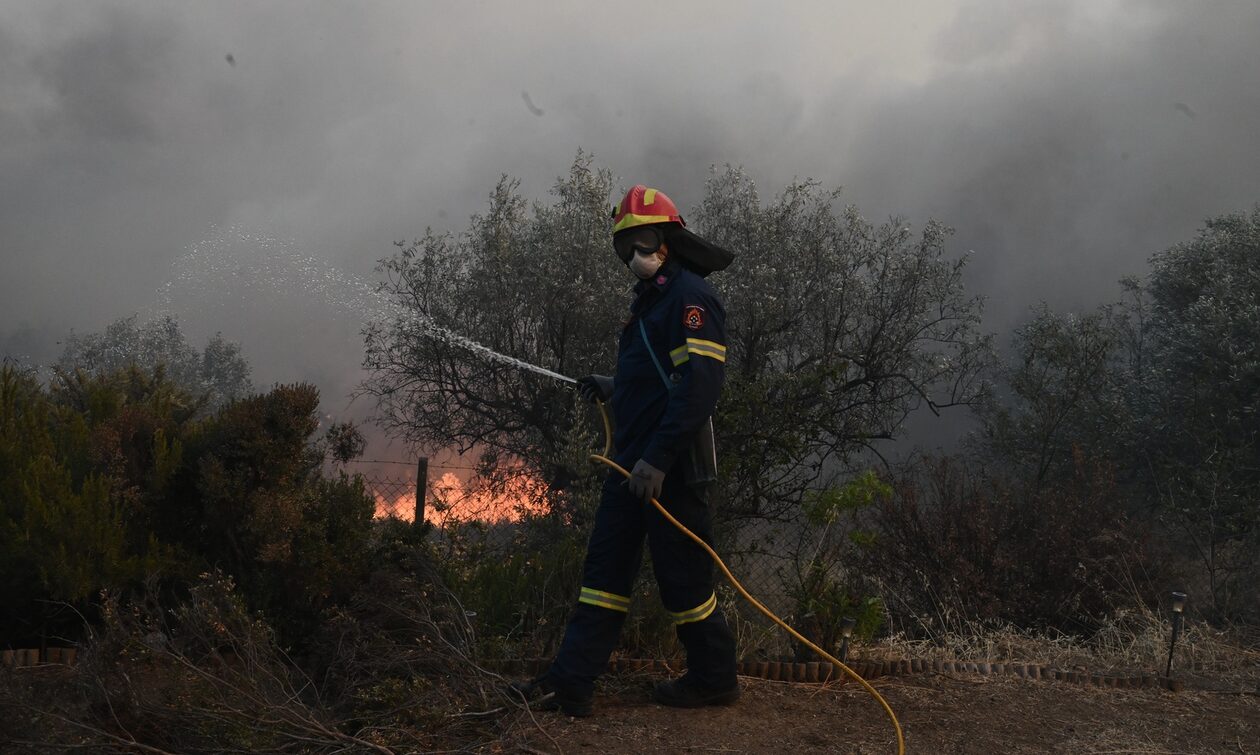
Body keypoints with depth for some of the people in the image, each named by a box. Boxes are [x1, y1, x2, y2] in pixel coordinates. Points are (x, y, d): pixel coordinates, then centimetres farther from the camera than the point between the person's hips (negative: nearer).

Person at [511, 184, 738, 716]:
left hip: (670, 467, -10)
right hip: (632, 460, 10)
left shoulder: (690, 295, -13)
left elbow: (698, 385, -23)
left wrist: (657, 459, -26)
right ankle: (571, 683, 10)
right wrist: (612, 388, 19)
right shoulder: (651, 298, 18)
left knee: (681, 575, 1)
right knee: (605, 567, 7)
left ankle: (714, 678, 19)